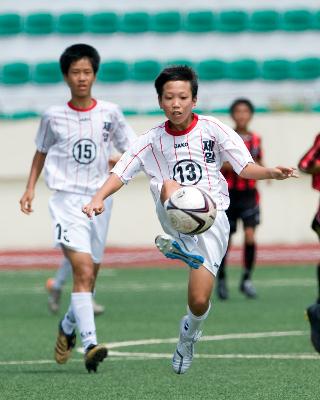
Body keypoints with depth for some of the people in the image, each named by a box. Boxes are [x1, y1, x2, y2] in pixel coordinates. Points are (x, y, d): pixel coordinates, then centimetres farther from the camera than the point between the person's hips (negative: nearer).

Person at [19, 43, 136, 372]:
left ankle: (68, 326, 39)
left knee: (88, 277, 11)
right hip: (67, 199, -3)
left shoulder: (110, 113, 4)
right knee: (83, 270, -20)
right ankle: (90, 343, -26)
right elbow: (41, 153, 17)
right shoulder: (53, 116, 2)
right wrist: (30, 188, 6)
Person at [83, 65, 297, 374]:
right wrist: (99, 198, -18)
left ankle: (189, 333, 24)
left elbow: (245, 167, -1)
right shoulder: (153, 140, 7)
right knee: (167, 185, -34)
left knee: (199, 302, -11)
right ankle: (183, 246, -56)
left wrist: (270, 173, -21)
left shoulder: (212, 129, 2)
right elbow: (122, 171, 0)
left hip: (212, 216, -1)